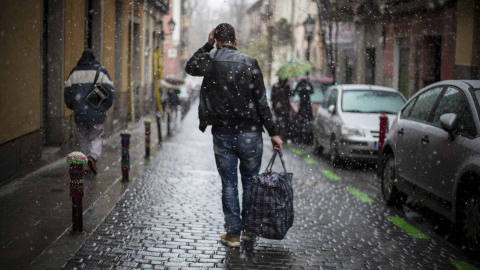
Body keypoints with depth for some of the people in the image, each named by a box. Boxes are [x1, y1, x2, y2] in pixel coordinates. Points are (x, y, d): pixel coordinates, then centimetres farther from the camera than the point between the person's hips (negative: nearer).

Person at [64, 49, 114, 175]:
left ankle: (87, 166, 13)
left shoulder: (74, 72, 6)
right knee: (97, 137, 9)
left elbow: (67, 92, 6)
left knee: (83, 139, 13)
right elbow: (109, 91, -9)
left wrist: (73, 108, 18)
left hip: (80, 113, 2)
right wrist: (105, 107, 3)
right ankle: (93, 157, -16)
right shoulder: (100, 71, -1)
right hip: (96, 113, -2)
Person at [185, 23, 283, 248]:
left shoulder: (210, 61, -4)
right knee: (250, 182, 13)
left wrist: (207, 45, 15)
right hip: (249, 134, 0)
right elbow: (261, 102, -6)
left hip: (222, 134, 1)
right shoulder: (249, 63, -5)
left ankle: (233, 233, 10)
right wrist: (273, 132, 0)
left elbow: (190, 67, 21)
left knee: (229, 184, 8)